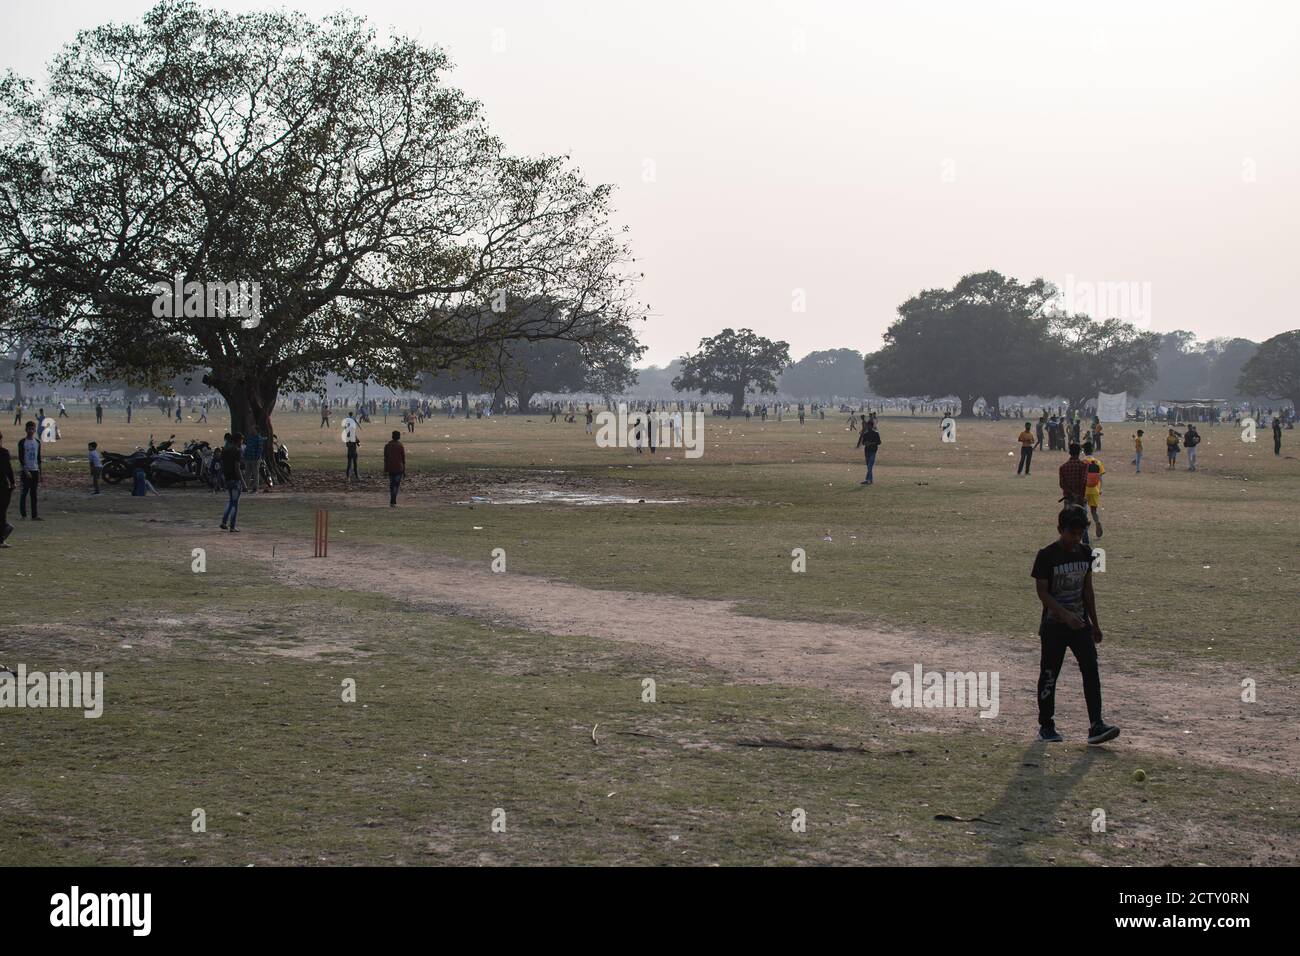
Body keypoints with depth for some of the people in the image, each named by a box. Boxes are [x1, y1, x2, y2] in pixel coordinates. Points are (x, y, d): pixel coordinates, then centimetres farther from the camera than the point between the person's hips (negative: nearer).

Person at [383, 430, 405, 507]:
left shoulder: (387, 446, 5)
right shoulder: (400, 446, -6)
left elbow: (385, 458, 7)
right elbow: (403, 458, -4)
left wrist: (385, 469, 12)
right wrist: (404, 469, 3)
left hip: (390, 468, 4)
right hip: (398, 468, -4)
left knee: (391, 484, 14)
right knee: (396, 485, -4)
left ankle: (392, 502, 17)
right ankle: (393, 502, -12)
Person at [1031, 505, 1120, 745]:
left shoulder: (1085, 553, 5)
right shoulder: (1047, 556, -12)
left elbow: (1088, 590, 13)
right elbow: (1042, 592, -15)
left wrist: (1094, 624, 15)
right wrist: (1066, 615, -27)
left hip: (1080, 624, 4)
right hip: (1054, 625, -4)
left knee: (1091, 670, -8)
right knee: (1049, 675, 4)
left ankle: (1096, 725, -11)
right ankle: (1046, 727, 16)